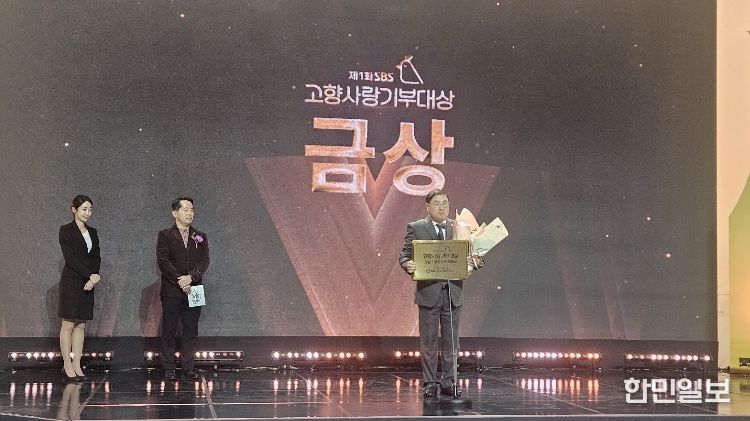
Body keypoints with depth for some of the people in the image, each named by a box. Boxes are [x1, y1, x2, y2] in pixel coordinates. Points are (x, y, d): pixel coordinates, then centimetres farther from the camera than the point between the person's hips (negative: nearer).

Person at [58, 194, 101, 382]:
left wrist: (93, 278, -6)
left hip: (88, 283, 6)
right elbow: (70, 257, -12)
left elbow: (96, 257, 10)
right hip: (71, 281, -6)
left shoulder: (92, 232, 14)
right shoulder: (66, 230, -4)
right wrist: (91, 275, -15)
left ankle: (77, 366, 8)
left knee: (81, 325, 6)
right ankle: (67, 366, 1)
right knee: (68, 324, -3)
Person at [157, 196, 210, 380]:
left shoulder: (200, 237, 12)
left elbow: (204, 261, 2)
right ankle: (168, 369, 7)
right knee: (169, 332, 1)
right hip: (172, 291, -3)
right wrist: (179, 281, -15)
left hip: (193, 290, 3)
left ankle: (189, 368, 11)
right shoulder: (165, 235, 3)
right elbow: (163, 261, -7)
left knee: (191, 332, 4)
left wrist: (190, 277, -15)